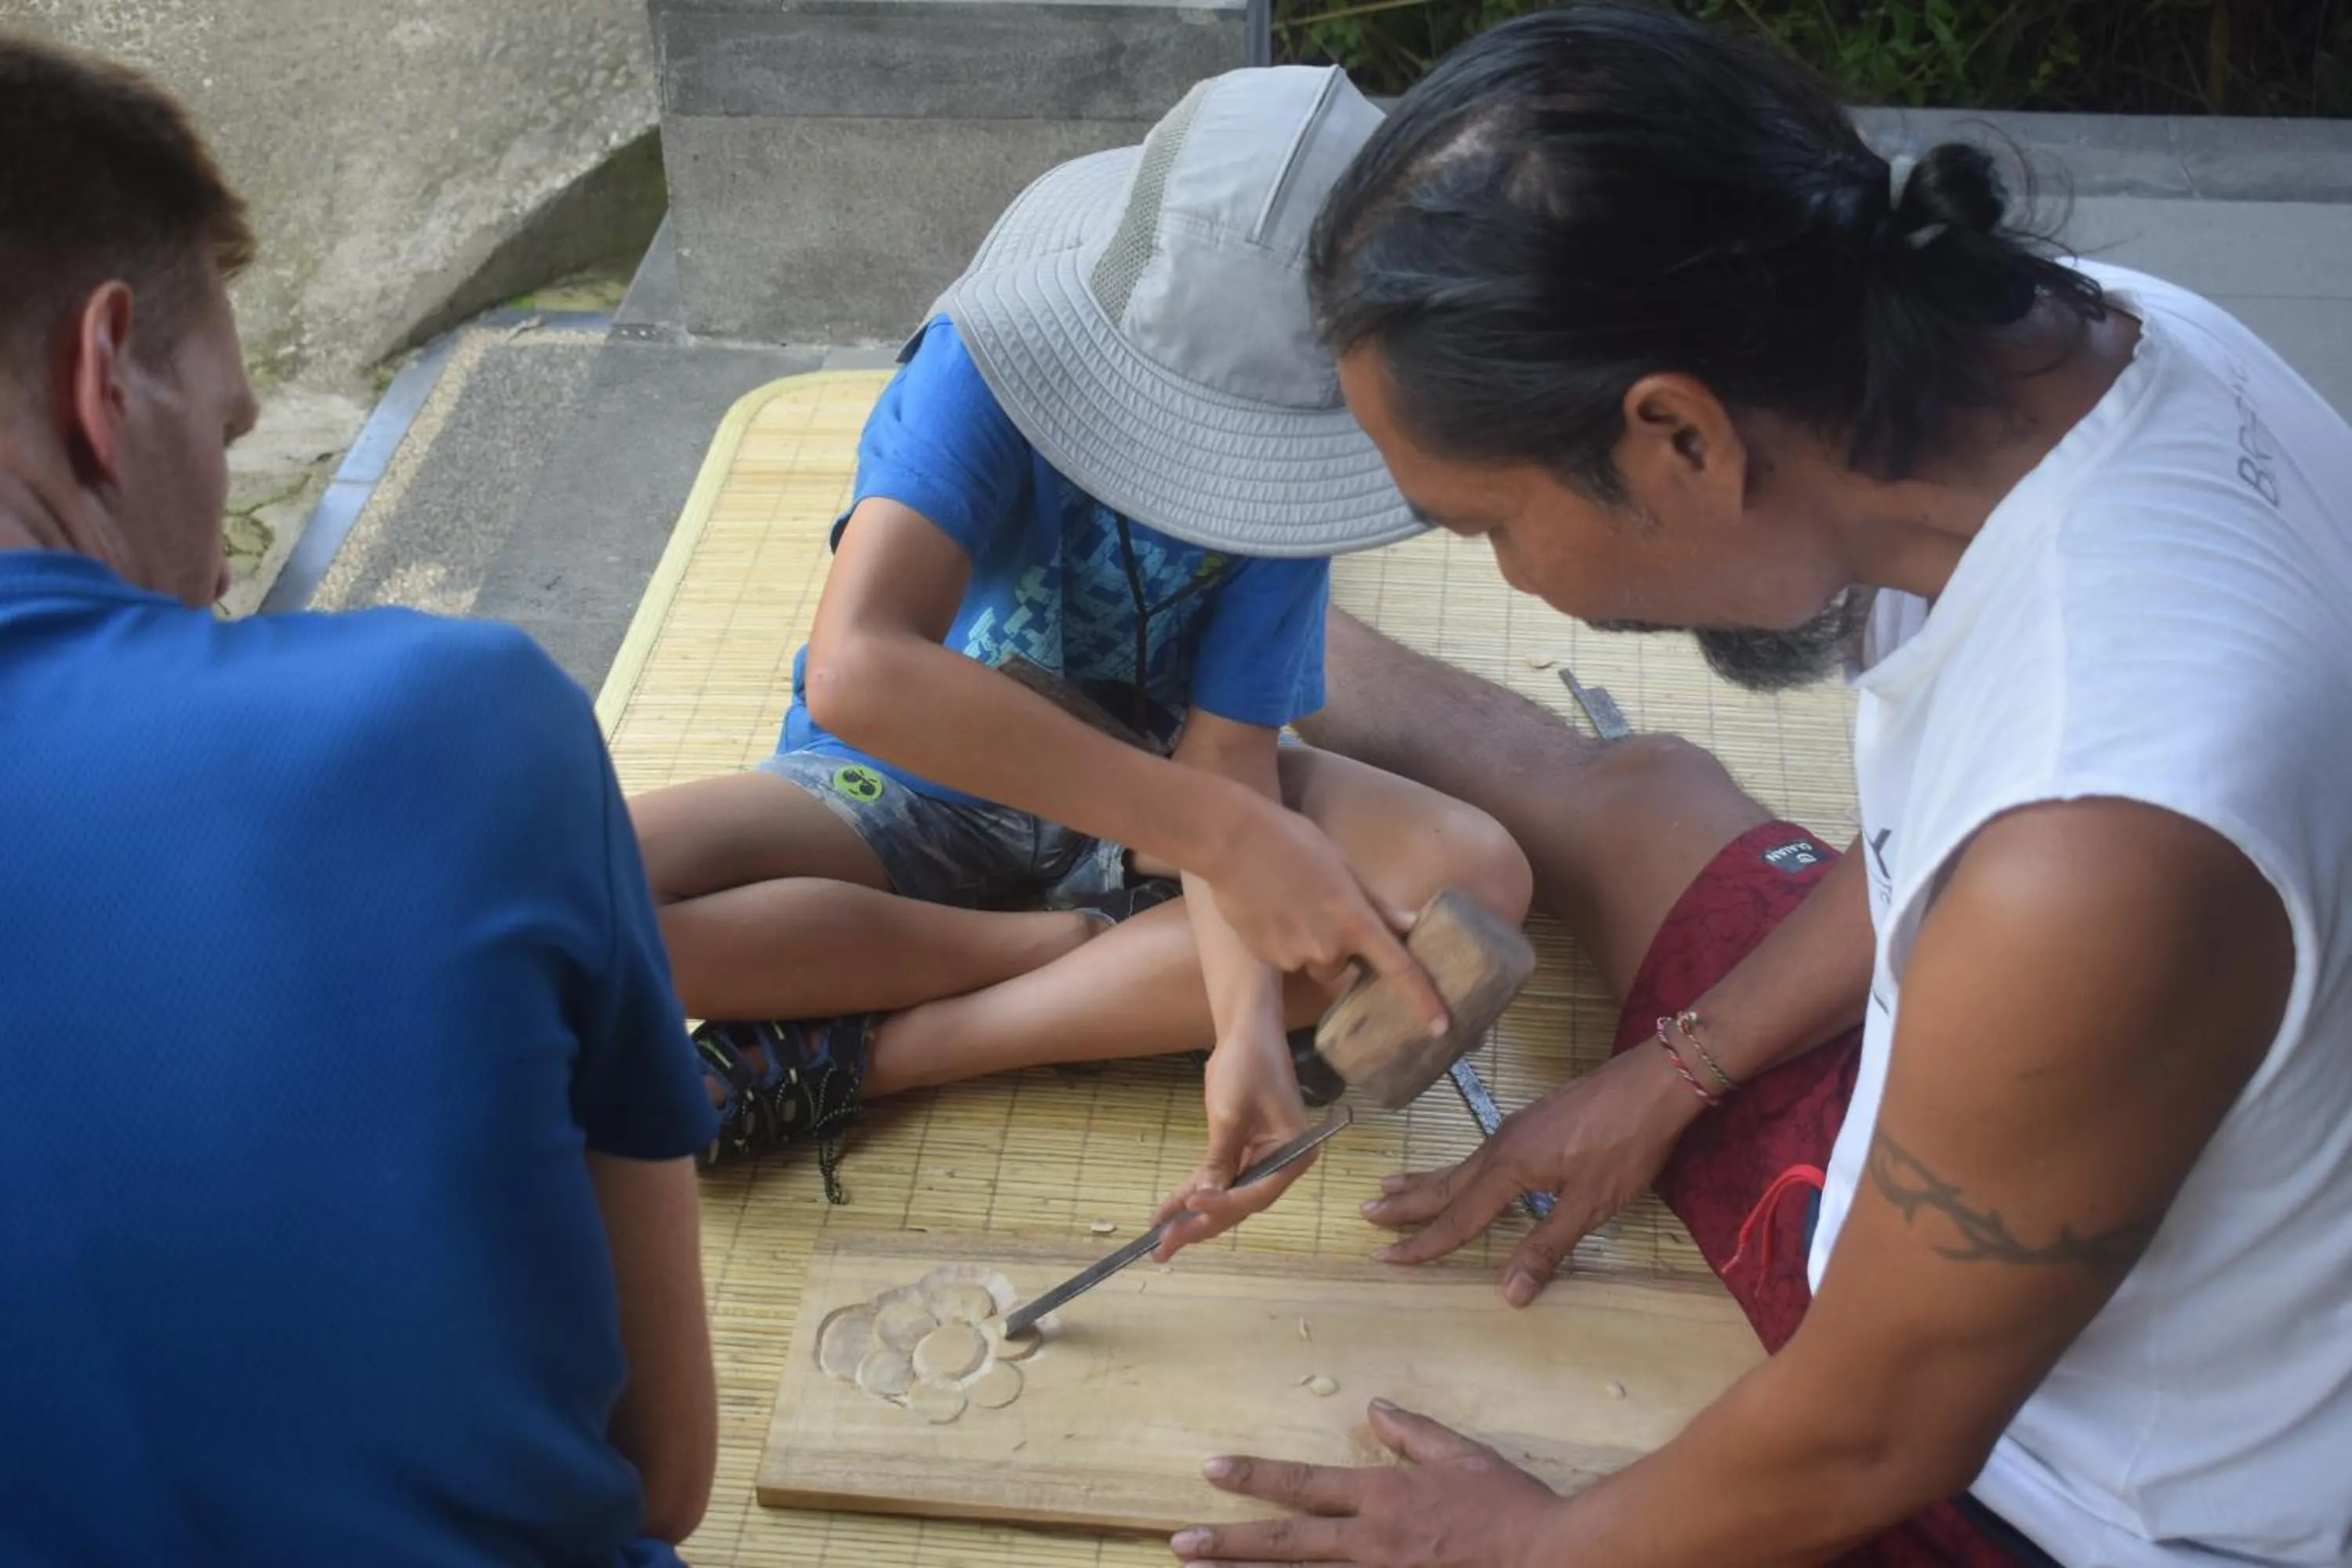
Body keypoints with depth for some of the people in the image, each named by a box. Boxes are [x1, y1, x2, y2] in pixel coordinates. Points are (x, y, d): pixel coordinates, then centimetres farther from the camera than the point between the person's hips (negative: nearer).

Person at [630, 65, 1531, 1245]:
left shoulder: (1294, 453, -17)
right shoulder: (992, 364, -28)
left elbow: (1226, 752, -18)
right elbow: (857, 672, -44)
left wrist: (1248, 1027, -36)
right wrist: (1221, 831, -48)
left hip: (1138, 784, 3)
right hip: (906, 785, -3)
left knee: (1473, 878, -25)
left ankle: (862, 1052, -22)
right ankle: (1090, 947, -16)